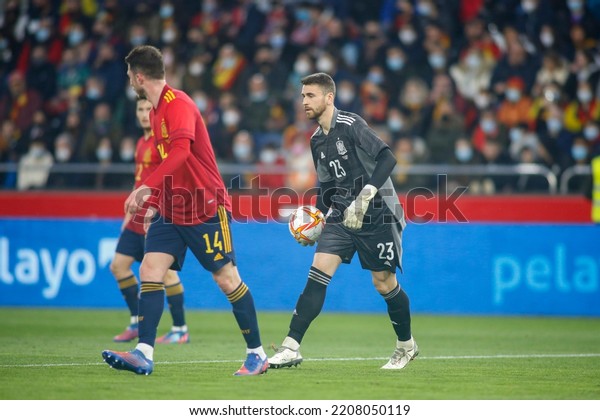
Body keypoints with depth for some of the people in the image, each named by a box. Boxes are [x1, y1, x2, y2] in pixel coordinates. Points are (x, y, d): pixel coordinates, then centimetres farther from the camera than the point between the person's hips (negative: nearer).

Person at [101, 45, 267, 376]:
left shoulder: (178, 104, -17)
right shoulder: (156, 110, 13)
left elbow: (180, 151, -33)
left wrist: (145, 188, -39)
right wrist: (153, 203, 18)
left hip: (206, 209, -8)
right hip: (172, 211, 8)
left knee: (226, 278, -2)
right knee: (150, 270, -7)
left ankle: (257, 354, 11)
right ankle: (143, 355, -13)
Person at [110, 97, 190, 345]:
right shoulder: (141, 143, 15)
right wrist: (130, 213, 23)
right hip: (138, 220, 9)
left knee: (165, 271, -7)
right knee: (119, 265, 8)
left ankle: (180, 329, 2)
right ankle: (137, 323, 18)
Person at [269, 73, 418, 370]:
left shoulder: (350, 125, -15)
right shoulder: (317, 140, 9)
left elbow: (387, 158, -24)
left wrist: (364, 197, -31)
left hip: (377, 213, -6)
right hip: (342, 215, 6)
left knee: (384, 283, 2)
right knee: (318, 272, -10)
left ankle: (406, 346, 26)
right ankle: (291, 349, -15)